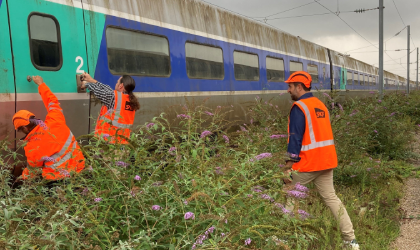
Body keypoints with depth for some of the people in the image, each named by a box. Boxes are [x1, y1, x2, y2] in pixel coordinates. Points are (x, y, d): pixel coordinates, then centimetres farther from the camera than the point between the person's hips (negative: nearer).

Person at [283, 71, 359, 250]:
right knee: (331, 198, 12)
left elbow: (295, 137, -16)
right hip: (326, 160, 8)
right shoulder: (321, 105, 14)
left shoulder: (299, 107, -12)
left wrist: (291, 161, -13)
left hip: (307, 163, -8)